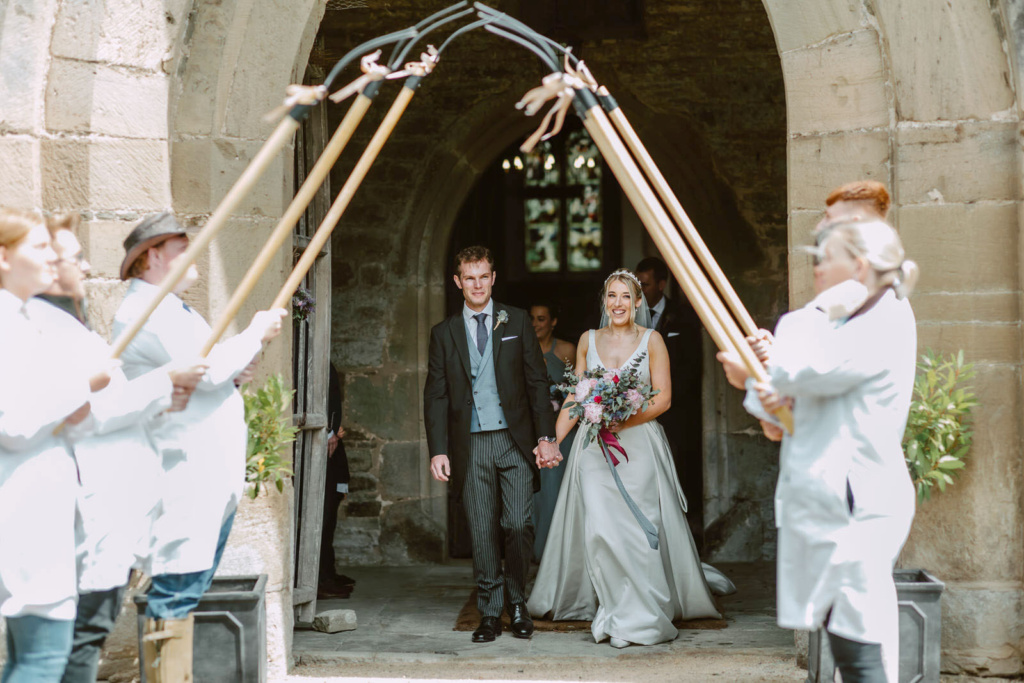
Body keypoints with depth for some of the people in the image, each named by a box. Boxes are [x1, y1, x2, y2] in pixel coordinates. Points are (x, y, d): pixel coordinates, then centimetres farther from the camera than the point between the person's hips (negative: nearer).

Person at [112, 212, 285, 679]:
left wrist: (235, 371, 8)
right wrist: (256, 334, -6)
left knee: (188, 591, 13)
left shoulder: (172, 309, 23)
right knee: (176, 592, -10)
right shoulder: (145, 311, -11)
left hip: (214, 474, 11)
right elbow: (205, 367, -20)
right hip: (185, 477, -11)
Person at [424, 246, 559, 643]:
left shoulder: (517, 322, 8)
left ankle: (517, 600, 13)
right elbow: (435, 397, 8)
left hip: (515, 440, -1)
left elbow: (537, 382, 6)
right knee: (482, 532, 1)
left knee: (518, 524, -8)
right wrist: (438, 451, -2)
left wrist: (546, 436, -2)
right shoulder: (444, 333, 10)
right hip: (471, 446, 1)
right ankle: (490, 613, 11)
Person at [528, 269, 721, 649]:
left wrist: (623, 420, -15)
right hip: (594, 446, 2)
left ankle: (637, 616, 8)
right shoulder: (588, 340, 10)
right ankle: (614, 610, 4)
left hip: (638, 444, -2)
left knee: (636, 530, -3)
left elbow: (663, 398, -2)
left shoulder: (651, 340, 3)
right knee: (599, 528, -8)